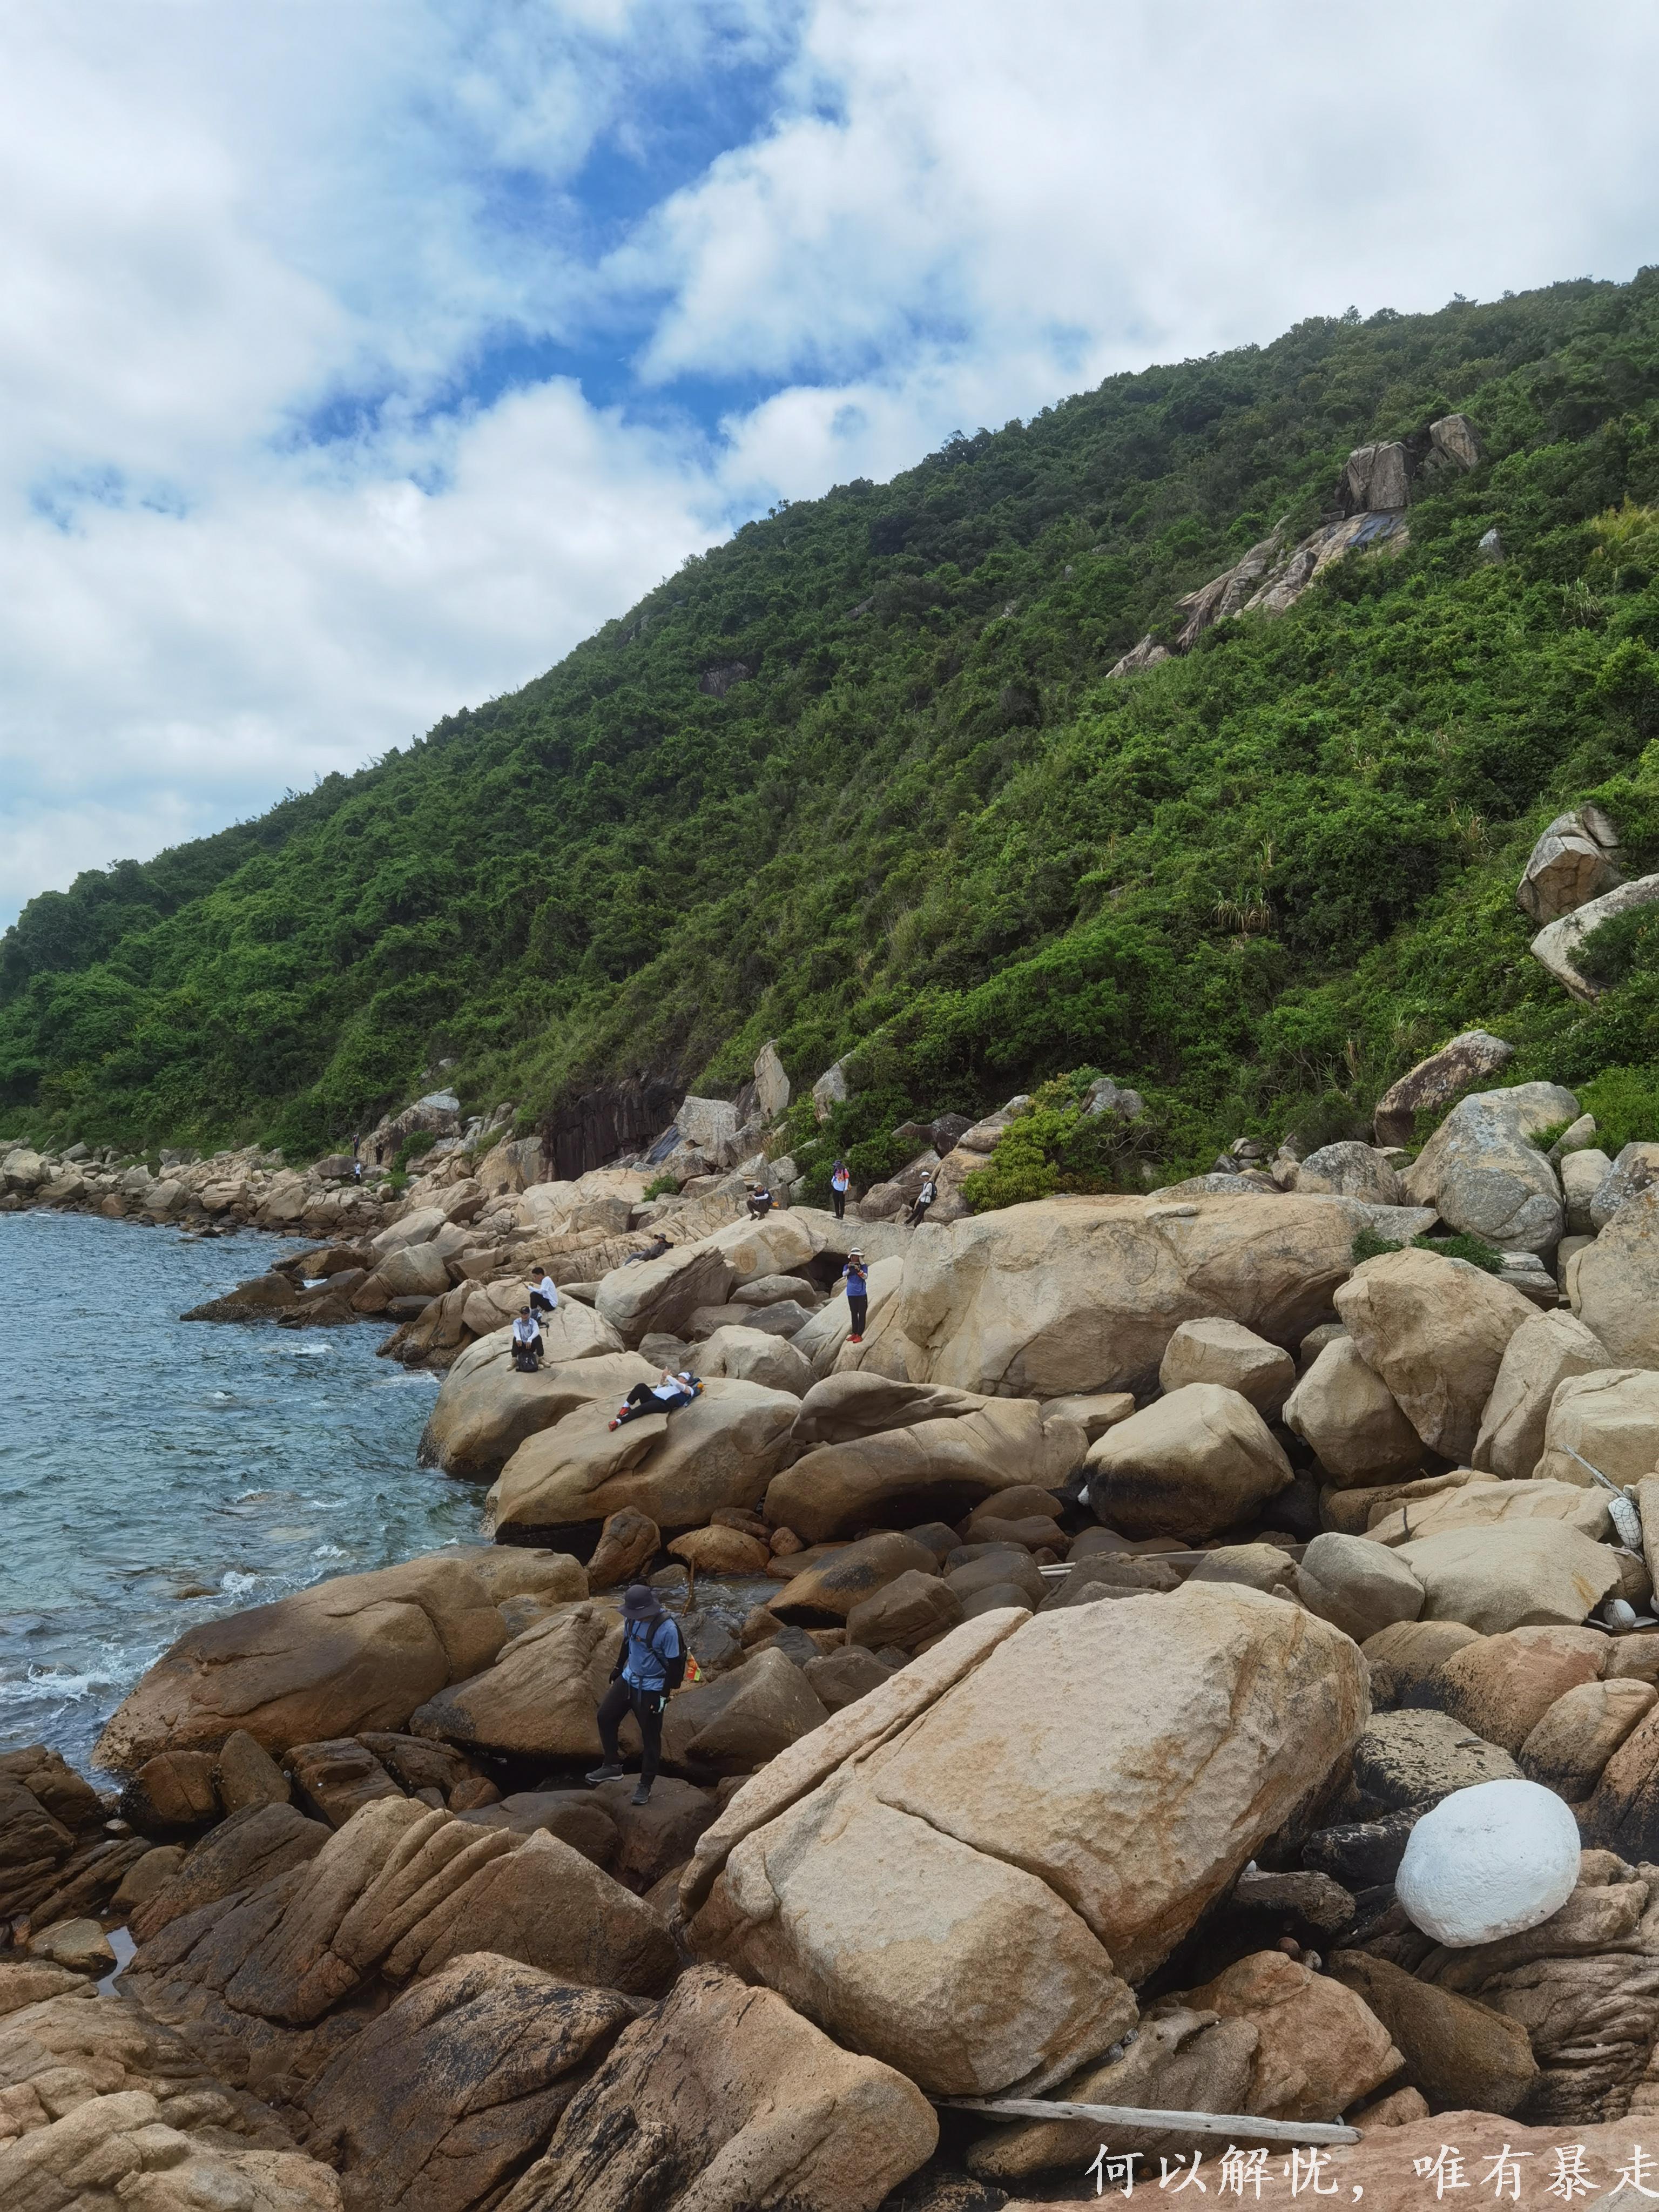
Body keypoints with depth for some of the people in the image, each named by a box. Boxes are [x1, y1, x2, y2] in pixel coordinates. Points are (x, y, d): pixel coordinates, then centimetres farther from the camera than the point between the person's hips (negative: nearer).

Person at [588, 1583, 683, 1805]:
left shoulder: (668, 1628, -28)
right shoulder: (632, 1618, -8)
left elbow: (674, 1664, -20)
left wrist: (664, 1694, -18)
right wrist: (618, 1667, 20)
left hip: (652, 1689, -7)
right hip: (628, 1679, 7)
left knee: (651, 1737, 5)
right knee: (605, 1716, 10)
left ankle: (645, 1786, 21)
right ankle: (613, 1766, 28)